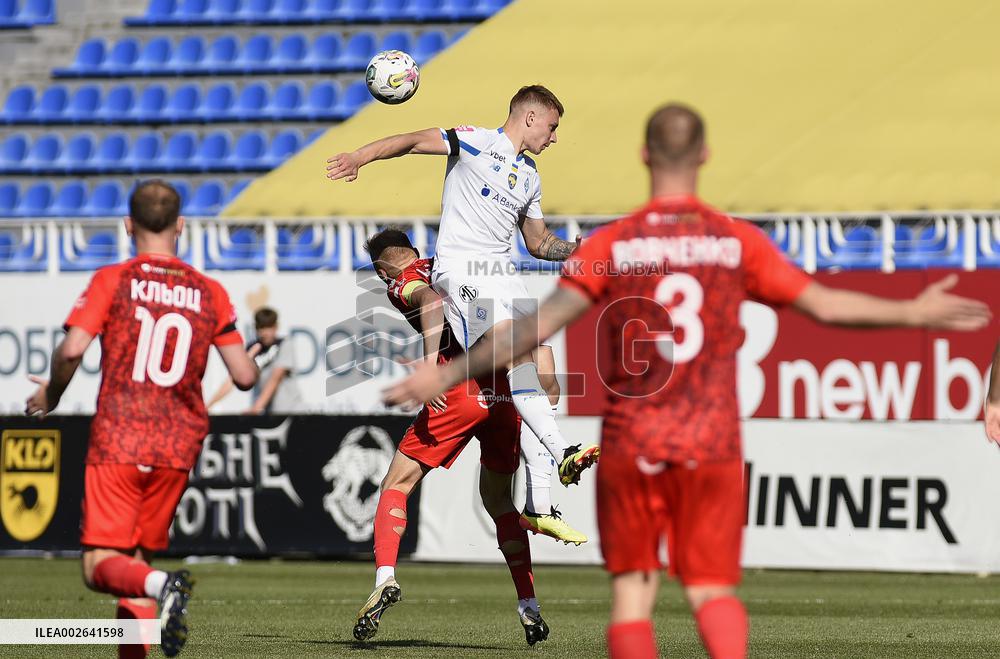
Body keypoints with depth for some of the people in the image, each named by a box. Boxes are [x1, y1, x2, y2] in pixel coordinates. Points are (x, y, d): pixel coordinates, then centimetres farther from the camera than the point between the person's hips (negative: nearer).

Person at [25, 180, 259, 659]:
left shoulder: (113, 280, -1)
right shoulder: (210, 293, 7)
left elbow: (72, 350, -14)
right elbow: (245, 377, 4)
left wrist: (51, 394, 6)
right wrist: (251, 366, 28)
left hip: (116, 444, -3)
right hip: (177, 448, 3)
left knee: (100, 568, -4)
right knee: (136, 560, 15)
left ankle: (161, 585, -34)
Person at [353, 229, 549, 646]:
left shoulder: (403, 283, 6)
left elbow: (432, 299, -17)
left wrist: (430, 362, -24)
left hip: (460, 390, -6)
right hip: (507, 391, 6)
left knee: (397, 485, 3)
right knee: (498, 497, 22)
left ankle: (385, 578, -18)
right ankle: (530, 609, 19)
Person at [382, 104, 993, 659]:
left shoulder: (611, 245, -3)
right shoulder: (738, 241, 1)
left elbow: (542, 322, -12)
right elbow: (822, 302, 1)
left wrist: (450, 373, -8)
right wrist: (913, 313, 14)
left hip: (631, 446, -1)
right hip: (713, 443, 1)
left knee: (633, 590, 8)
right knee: (712, 589, 8)